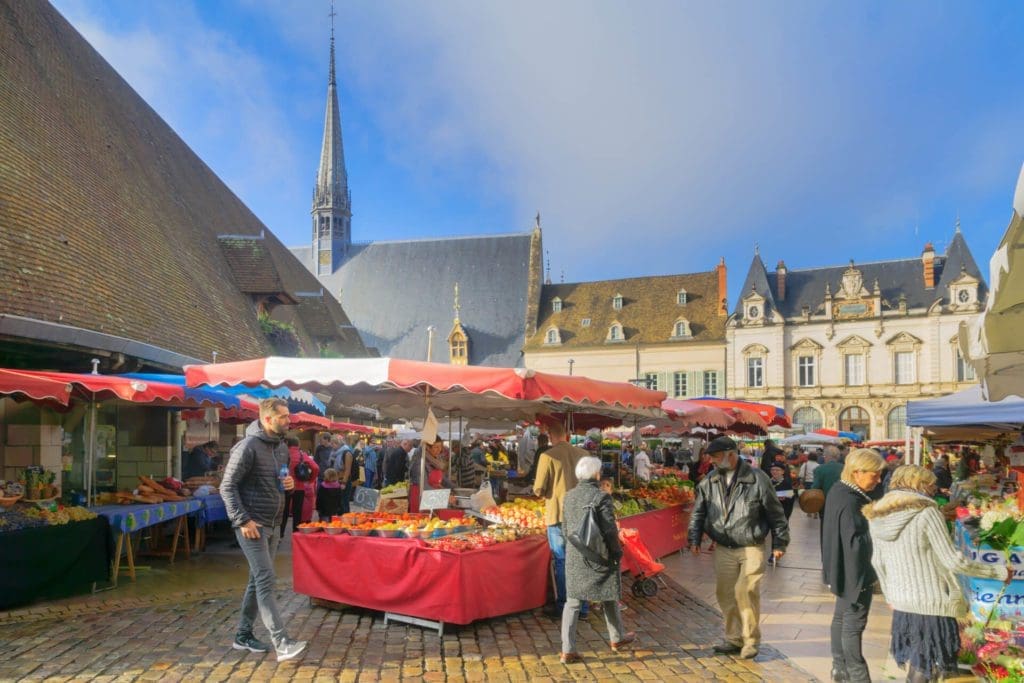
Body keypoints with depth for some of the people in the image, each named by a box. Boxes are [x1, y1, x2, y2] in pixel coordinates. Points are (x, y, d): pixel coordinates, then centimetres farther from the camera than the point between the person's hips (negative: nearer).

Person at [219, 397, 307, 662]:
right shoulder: (248, 447, -15)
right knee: (266, 581, -11)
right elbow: (227, 486, -15)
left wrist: (289, 483, 0)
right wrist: (242, 520, -20)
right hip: (252, 525, -8)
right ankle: (282, 643, -13)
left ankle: (243, 635, 26)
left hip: (273, 525, 8)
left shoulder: (282, 447, 10)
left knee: (258, 580, 14)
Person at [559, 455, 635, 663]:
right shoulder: (601, 497, -16)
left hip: (574, 556, 4)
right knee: (609, 598, 16)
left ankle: (567, 650, 5)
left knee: (572, 601, 7)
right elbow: (610, 530, -15)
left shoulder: (569, 496, 3)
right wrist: (617, 552, -2)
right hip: (599, 556, -4)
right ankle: (617, 638, 35)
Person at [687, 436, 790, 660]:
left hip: (751, 548, -4)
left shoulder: (757, 480, -10)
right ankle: (734, 639, 25)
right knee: (725, 594, 8)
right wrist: (694, 539, 2)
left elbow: (775, 513, -2)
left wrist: (779, 543, 1)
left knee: (746, 592, -9)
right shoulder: (708, 482, 2)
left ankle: (751, 641, 10)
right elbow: (698, 513, 11)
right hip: (723, 549, 5)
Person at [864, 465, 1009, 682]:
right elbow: (953, 561, -15)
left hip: (901, 603, 6)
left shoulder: (877, 517, 3)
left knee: (917, 663, 18)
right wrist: (999, 572, -2)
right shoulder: (926, 512, -15)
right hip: (932, 604, -6)